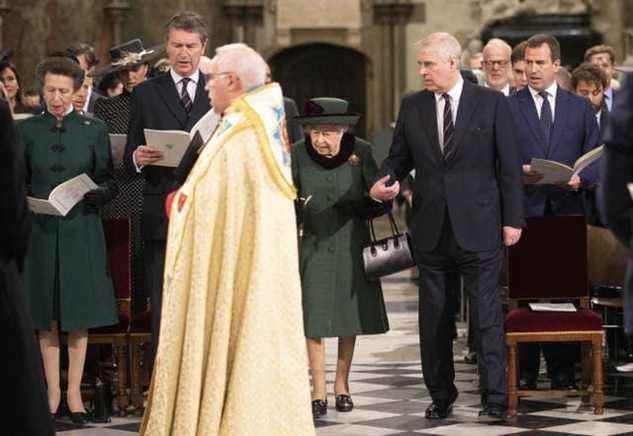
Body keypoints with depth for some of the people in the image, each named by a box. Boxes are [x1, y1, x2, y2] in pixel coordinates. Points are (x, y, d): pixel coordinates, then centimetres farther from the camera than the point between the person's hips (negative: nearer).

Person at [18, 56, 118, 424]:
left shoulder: (94, 130, 4)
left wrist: (92, 193, -14)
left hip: (81, 230, -1)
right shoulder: (27, 131, 6)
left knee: (78, 314, 1)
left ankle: (75, 393, 7)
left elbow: (109, 184, 6)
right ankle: (53, 391, 9)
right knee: (47, 315, 3)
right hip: (41, 230, 1)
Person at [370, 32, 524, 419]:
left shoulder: (492, 103, -1)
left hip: (479, 226, -3)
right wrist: (383, 183, -8)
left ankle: (495, 397, 3)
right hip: (431, 228, 4)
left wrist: (513, 219, -4)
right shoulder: (412, 107, 8)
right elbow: (399, 158, 14)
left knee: (487, 314, -3)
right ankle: (441, 396, 18)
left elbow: (509, 166, -1)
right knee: (434, 317, 8)